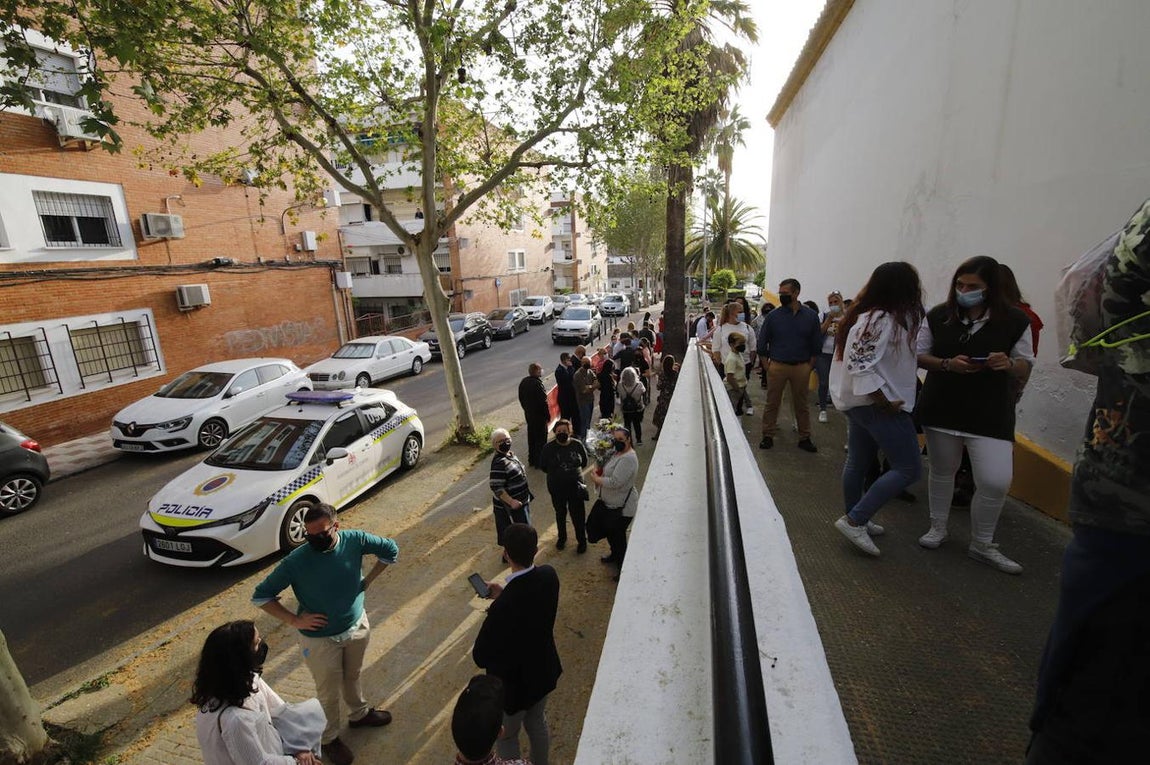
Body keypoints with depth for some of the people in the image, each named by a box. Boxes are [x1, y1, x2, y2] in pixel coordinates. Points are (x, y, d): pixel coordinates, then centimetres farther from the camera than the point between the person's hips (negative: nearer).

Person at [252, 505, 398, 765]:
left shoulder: (355, 540, -21)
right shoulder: (296, 561, -27)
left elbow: (391, 550, -4)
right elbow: (260, 595, -15)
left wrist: (368, 581, -3)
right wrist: (294, 620, -17)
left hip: (357, 626, 3)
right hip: (320, 639, -3)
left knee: (353, 675, 28)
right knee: (329, 692, 18)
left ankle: (360, 714, 56)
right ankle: (330, 738, 46)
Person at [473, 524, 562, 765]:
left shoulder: (503, 607, -41)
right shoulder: (548, 576, -22)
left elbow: (481, 657, -25)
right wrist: (504, 594, -7)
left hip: (513, 683, -5)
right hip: (543, 671, 6)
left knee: (506, 737, 25)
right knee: (537, 724, 32)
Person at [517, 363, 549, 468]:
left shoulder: (523, 382, 2)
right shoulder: (537, 383, -23)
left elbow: (521, 398, 11)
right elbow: (543, 401, -21)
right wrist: (548, 415, -11)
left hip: (528, 414, 8)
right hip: (539, 415, -8)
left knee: (531, 437, 18)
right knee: (540, 438, 4)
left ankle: (531, 460, 29)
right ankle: (539, 461, 12)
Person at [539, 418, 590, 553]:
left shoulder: (577, 444, -10)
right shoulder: (549, 447, -13)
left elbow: (584, 462, 5)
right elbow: (543, 466, -1)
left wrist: (573, 471, 1)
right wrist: (557, 473, 1)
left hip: (575, 486, 0)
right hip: (556, 488, 1)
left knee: (578, 515, 8)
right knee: (560, 513, 20)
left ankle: (582, 540, 29)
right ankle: (562, 538, 43)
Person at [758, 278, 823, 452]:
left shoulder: (811, 316, 2)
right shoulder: (773, 316, -1)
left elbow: (816, 345, 8)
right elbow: (762, 344, 4)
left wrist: (809, 365, 1)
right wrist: (766, 366, 0)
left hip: (801, 367, 1)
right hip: (777, 366, -1)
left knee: (802, 405, 10)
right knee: (772, 403, 4)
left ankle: (804, 438, 20)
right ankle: (768, 436, 13)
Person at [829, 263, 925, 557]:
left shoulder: (868, 315, 11)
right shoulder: (882, 319, -19)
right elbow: (860, 364, -26)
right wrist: (884, 400, -21)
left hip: (861, 402, 10)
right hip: (878, 405, -10)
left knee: (859, 462, 18)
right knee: (909, 468, -4)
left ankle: (856, 520, 32)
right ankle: (854, 520, -3)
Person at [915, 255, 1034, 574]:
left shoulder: (1014, 320, -3)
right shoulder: (937, 316, -2)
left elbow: (1026, 365, 4)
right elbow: (918, 355, 3)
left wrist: (1008, 364, -19)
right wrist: (947, 364, -16)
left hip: (991, 414, -1)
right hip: (941, 409, 1)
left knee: (996, 482, -5)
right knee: (942, 472, 13)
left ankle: (982, 545, 18)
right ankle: (938, 528, 34)